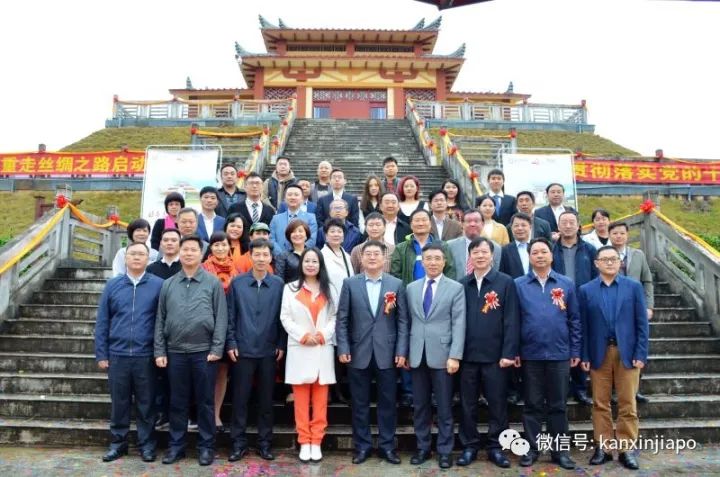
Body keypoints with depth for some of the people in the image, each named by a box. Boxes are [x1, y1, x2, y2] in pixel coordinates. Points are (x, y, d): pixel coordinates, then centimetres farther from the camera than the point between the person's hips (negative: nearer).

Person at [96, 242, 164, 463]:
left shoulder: (158, 285, -2)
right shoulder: (112, 285, 5)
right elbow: (102, 321, 6)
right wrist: (101, 354, 2)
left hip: (146, 355, -2)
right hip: (117, 354, 2)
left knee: (146, 403, 9)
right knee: (119, 402, 13)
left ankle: (147, 444, 22)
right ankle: (118, 442, 29)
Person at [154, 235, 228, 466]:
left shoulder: (213, 283, 0)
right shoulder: (168, 284, 8)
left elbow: (221, 318, -3)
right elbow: (160, 319, 8)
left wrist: (217, 349, -9)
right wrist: (159, 351, 3)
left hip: (203, 351, -2)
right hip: (175, 352, 3)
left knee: (205, 402, 6)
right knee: (177, 402, 12)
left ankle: (206, 446, 18)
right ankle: (176, 445, 25)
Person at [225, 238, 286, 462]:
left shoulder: (278, 284, 1)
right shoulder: (237, 282, 0)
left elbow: (282, 317, 3)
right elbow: (230, 315, 1)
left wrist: (282, 345, 0)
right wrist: (231, 343, -3)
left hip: (269, 351, 1)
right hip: (243, 349, 0)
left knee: (266, 399, 10)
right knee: (240, 398, 7)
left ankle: (265, 442, 22)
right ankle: (238, 442, 20)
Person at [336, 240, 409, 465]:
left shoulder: (396, 284, 3)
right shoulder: (350, 284, 2)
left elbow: (403, 320, 1)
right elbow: (342, 319, 1)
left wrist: (401, 351, -5)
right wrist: (343, 349, -6)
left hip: (387, 353, 0)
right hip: (358, 353, 0)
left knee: (387, 402, 9)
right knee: (359, 403, 9)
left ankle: (387, 445, 24)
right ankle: (362, 445, 24)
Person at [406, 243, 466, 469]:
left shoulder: (456, 288, -1)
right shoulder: (411, 288, 9)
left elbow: (459, 324, -7)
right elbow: (408, 321, 10)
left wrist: (455, 356, -14)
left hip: (442, 355, -3)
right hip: (417, 355, 3)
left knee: (444, 407, 6)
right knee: (419, 406, 11)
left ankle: (444, 451, 20)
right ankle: (422, 447, 25)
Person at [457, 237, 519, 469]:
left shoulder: (506, 282, -1)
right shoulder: (461, 284, 6)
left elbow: (511, 321, -5)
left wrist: (508, 353, -11)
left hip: (495, 355, -2)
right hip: (467, 355, 2)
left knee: (497, 404, 8)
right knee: (468, 404, 10)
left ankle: (496, 447, 22)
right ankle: (469, 446, 23)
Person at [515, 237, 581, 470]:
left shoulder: (566, 284, 4)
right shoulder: (518, 284, 0)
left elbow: (574, 319, 5)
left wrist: (575, 351, 2)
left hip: (559, 354, 1)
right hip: (530, 354, -1)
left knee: (558, 405, 10)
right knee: (532, 404, 9)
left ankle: (559, 450, 22)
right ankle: (531, 448, 20)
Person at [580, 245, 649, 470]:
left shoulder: (634, 287, 3)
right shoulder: (586, 290, 3)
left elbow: (642, 323, 1)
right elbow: (583, 326, 1)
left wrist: (641, 354, -6)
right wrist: (584, 355, -4)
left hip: (627, 353, 0)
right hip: (599, 354, 0)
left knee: (628, 404, 6)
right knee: (600, 403, 7)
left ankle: (627, 449, 17)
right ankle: (603, 447, 17)